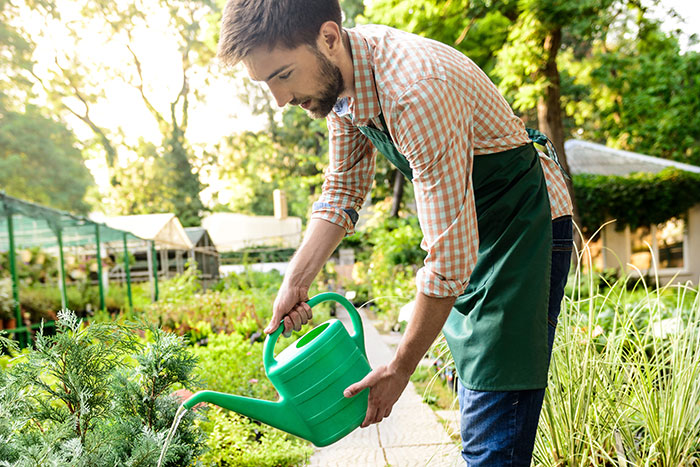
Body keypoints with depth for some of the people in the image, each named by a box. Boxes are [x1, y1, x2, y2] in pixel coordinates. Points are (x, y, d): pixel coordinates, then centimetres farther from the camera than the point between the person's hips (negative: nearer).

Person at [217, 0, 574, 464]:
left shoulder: (418, 92, -34)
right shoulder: (340, 72, -7)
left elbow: (450, 260, -31)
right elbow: (343, 191, 6)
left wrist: (400, 368, -20)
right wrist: (295, 283, -3)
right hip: (465, 225, 8)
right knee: (475, 400, 18)